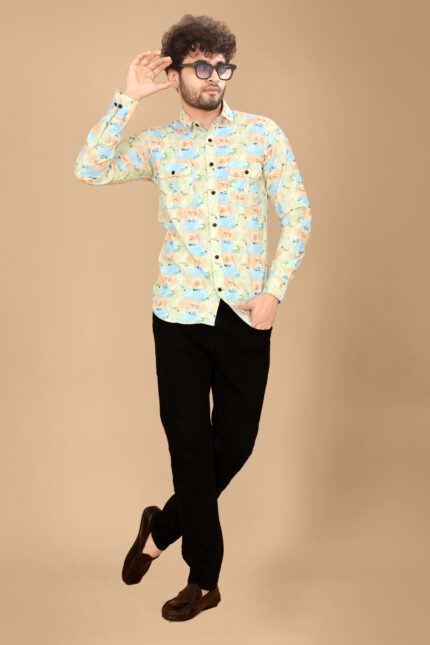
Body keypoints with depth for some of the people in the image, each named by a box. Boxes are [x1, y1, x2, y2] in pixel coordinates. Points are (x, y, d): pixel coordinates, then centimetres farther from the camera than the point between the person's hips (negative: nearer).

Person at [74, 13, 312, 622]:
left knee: (236, 442, 6)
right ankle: (204, 579, 21)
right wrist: (127, 100, -11)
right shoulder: (157, 143, 5)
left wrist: (274, 291, -7)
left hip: (245, 314, 1)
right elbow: (90, 170, -9)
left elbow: (298, 216, 2)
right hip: (179, 315, 0)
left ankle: (163, 527, 34)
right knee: (190, 445, 4)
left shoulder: (263, 133, 3)